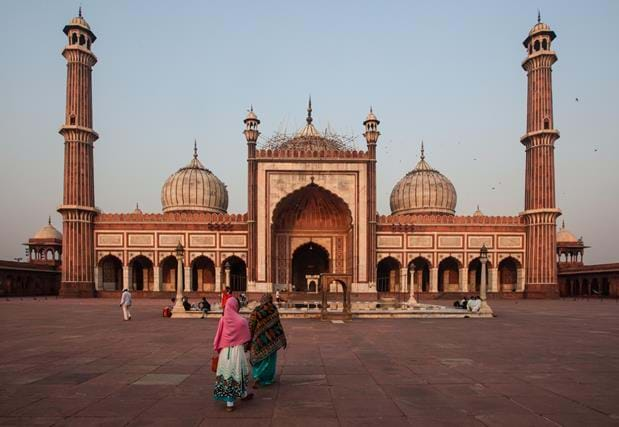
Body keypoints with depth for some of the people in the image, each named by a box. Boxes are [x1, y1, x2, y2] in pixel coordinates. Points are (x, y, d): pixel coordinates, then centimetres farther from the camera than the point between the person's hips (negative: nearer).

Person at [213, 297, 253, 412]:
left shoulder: (223, 320, -5)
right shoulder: (242, 321, -12)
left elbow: (218, 337, 0)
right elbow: (247, 338, 0)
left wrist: (218, 349, 12)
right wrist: (245, 344, 21)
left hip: (224, 351, 2)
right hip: (238, 350, -2)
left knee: (226, 374, 9)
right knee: (240, 372, 17)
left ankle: (229, 403, 10)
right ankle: (243, 394, 39)